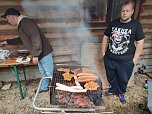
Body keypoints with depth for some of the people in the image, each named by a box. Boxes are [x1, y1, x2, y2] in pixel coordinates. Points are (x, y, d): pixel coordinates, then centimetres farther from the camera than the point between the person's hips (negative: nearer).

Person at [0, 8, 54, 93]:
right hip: (39, 53, 10)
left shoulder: (27, 22, -20)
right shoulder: (21, 24, 14)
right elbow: (21, 39, 29)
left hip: (44, 52, -10)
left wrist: (35, 55, -24)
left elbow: (36, 39, -27)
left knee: (49, 73, 3)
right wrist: (7, 42, 28)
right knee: (43, 72, 22)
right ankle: (44, 87, 38)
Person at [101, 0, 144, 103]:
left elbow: (140, 42, -6)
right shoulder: (113, 23, 0)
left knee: (123, 79, 16)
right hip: (109, 58, 3)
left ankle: (121, 93, 44)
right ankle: (113, 89, 48)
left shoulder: (136, 25, -8)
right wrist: (103, 52, 4)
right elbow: (106, 38, 7)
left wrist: (135, 59, -9)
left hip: (126, 61, -2)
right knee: (111, 77, 20)